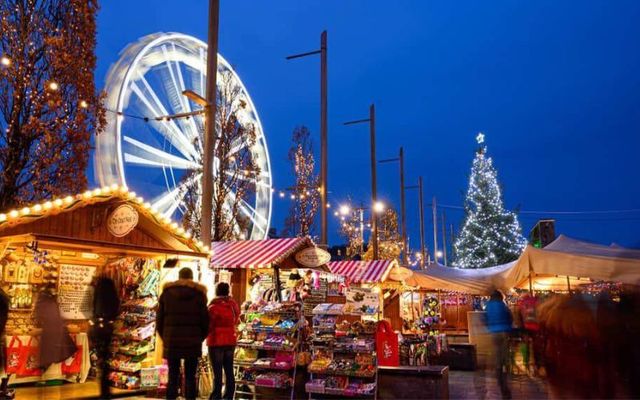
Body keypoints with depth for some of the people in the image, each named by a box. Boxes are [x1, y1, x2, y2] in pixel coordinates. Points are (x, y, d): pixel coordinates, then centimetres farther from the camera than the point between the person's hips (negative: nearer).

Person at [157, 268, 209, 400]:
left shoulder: (167, 292, 5)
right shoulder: (199, 293, 0)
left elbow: (159, 319, 5)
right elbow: (205, 320, -1)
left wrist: (164, 337, 14)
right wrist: (200, 338, 11)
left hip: (171, 341, 1)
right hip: (192, 342, -1)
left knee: (173, 376, 7)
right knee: (190, 377, 4)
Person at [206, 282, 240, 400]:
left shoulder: (214, 306, -14)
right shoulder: (233, 305, 4)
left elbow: (209, 325, -11)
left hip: (216, 342, -6)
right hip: (230, 341, 6)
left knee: (217, 372, -2)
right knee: (229, 371, 11)